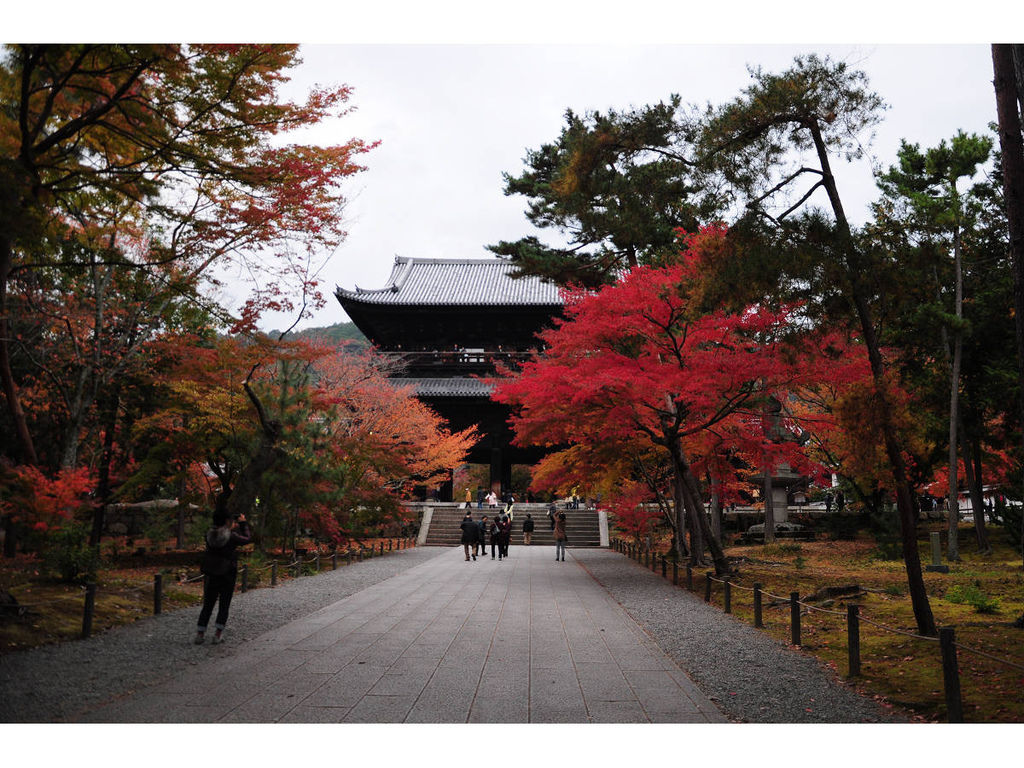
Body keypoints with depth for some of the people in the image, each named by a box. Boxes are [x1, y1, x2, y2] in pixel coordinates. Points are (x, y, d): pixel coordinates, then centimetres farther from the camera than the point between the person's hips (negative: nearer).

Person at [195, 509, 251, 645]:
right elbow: (247, 539, -1)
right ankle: (218, 634, 7)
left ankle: (200, 634, 10)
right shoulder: (231, 536, -16)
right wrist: (243, 523, 10)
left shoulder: (209, 535, -5)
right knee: (224, 605, 9)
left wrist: (239, 526, 15)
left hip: (211, 576, 4)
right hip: (227, 576, -3)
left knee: (207, 605, 13)